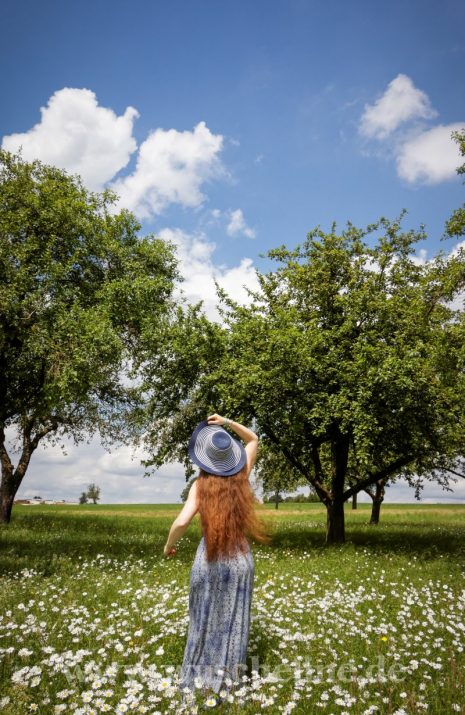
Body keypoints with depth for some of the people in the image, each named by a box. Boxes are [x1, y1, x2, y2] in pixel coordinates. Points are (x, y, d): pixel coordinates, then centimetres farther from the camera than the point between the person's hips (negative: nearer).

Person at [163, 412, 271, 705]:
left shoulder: (201, 484, -11)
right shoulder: (241, 476, -4)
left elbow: (181, 522, -20)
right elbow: (254, 439, 9)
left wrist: (169, 546, -2)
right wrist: (227, 423, 0)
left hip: (210, 558, -1)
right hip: (240, 558, 1)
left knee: (205, 619, 17)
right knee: (234, 619, 15)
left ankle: (201, 675, 30)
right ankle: (227, 675, 26)